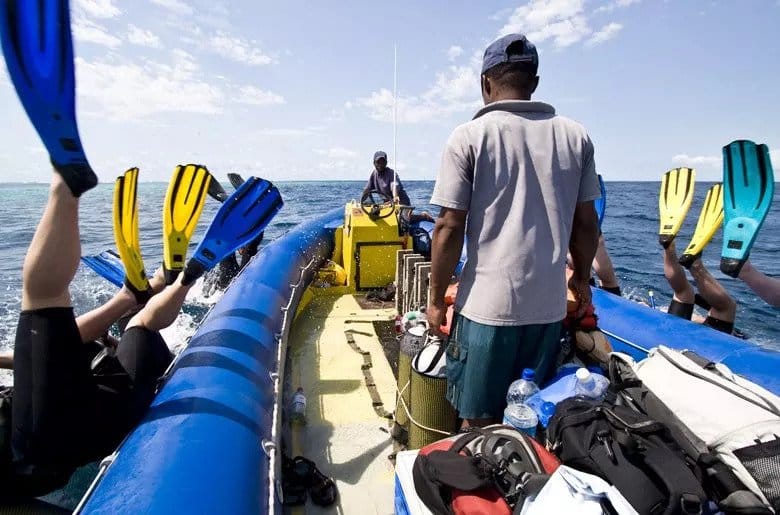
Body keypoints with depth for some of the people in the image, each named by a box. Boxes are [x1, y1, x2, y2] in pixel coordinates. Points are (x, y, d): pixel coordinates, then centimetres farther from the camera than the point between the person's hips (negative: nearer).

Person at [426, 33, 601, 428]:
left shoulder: (469, 136, -7)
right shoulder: (575, 136, 5)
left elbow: (449, 228, -11)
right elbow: (586, 223, 9)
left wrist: (436, 300, -1)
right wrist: (581, 278, 24)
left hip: (486, 306, -4)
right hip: (549, 306, 5)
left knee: (478, 423, 12)